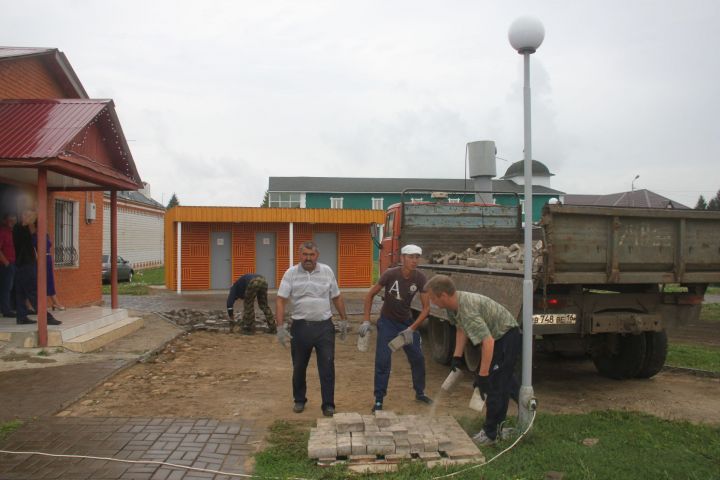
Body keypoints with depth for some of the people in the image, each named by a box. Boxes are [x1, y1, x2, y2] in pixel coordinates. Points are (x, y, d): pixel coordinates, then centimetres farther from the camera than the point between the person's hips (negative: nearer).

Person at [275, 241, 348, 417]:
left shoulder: (327, 271, 3)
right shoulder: (291, 273, -3)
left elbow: (337, 297, 11)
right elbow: (280, 300, -6)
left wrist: (344, 320, 11)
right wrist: (281, 327, -14)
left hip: (324, 326, 1)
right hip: (300, 326, 0)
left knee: (327, 367, -1)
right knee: (299, 367, 13)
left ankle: (328, 405, 9)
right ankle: (299, 400, 32)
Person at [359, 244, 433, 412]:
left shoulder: (420, 278, -17)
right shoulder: (390, 274, -23)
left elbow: (426, 307, -12)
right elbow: (370, 294, -11)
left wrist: (411, 329, -20)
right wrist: (366, 321, -15)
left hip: (407, 321, 3)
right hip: (387, 322, -3)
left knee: (418, 358, 8)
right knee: (383, 361, -6)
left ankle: (420, 393, 29)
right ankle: (379, 400, 7)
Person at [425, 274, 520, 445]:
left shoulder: (467, 310, -36)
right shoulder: (453, 305, -6)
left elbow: (488, 342, -40)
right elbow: (461, 328, 10)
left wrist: (483, 375, -36)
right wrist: (457, 357, 4)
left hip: (507, 336, -9)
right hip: (495, 336, 10)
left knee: (494, 383, -8)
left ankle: (491, 433, 3)